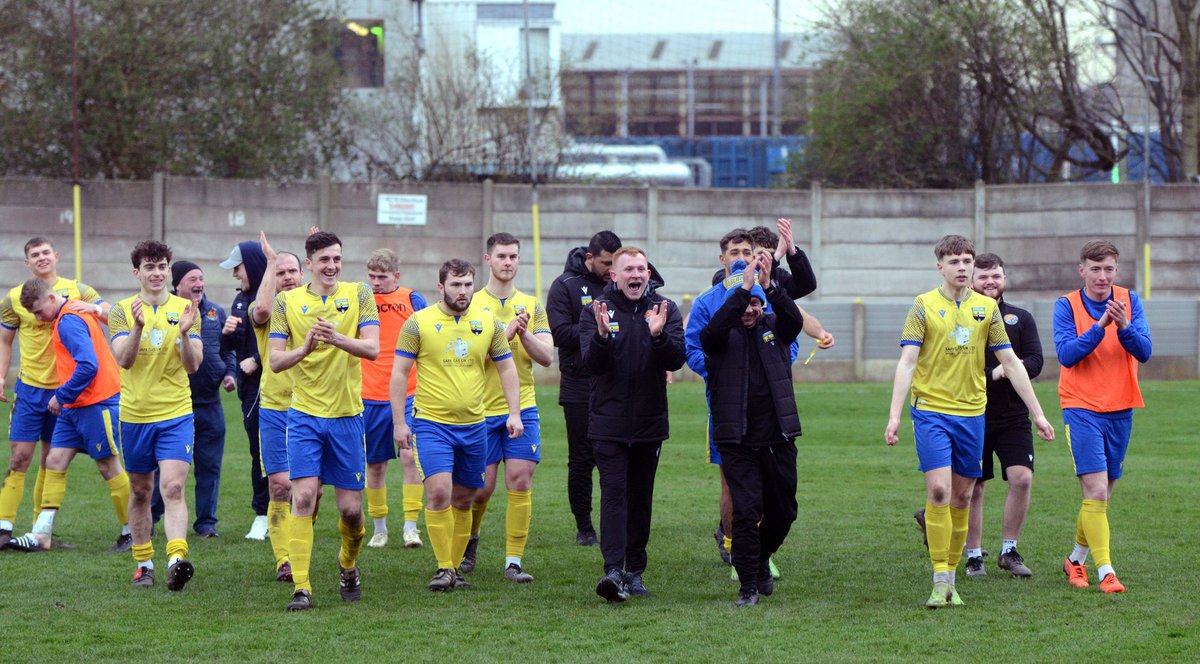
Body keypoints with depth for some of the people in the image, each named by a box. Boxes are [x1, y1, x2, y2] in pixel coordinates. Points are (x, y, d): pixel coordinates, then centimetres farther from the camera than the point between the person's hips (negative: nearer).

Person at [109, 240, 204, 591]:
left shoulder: (185, 309, 2)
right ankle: (143, 563, 22)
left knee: (173, 488, -16)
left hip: (176, 414, -1)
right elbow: (123, 360, -13)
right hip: (135, 414, 1)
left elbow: (193, 365, -4)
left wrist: (185, 334, -22)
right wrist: (138, 327, -29)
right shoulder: (122, 311, 0)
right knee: (140, 492, 10)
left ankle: (177, 558, -26)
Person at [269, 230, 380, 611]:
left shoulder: (358, 295, 3)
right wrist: (305, 347, -22)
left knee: (350, 507, 2)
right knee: (303, 497, -13)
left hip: (347, 415, 1)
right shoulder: (287, 302, 3)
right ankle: (301, 588, -12)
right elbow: (275, 361, -2)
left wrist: (338, 339, -28)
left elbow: (372, 348, -9)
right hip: (304, 414, -1)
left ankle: (348, 565, 32)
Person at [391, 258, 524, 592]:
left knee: (463, 500, 8)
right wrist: (398, 422, -5)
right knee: (439, 492, -17)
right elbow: (399, 373, -1)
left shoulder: (489, 323, 5)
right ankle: (443, 568, -8)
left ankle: (455, 567, 20)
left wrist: (514, 413, 3)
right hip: (431, 423, -3)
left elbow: (507, 368, 13)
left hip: (474, 425, 3)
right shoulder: (418, 323, -4)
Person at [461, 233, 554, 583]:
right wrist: (504, 333, -22)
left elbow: (546, 356, 2)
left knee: (521, 480, -7)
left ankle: (513, 561, -2)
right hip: (481, 410, -2)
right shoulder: (472, 304, 1)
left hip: (522, 409, 2)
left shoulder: (532, 306, 8)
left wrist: (524, 334, -15)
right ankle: (470, 539, 30)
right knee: (482, 486, 0)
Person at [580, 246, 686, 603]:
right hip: (608, 422, -2)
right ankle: (613, 570, -21)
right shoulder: (595, 312, 0)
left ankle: (635, 570, 18)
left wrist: (658, 335, -27)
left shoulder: (665, 309, 3)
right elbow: (591, 363, -11)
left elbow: (676, 360, -8)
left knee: (641, 497, 10)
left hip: (650, 422, 2)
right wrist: (602, 335, -31)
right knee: (614, 492, -12)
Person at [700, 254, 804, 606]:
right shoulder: (723, 337, 1)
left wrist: (769, 287, -29)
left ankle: (761, 560, 39)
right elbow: (711, 331, -22)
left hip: (778, 438, 3)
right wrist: (743, 287, -29)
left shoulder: (773, 329, 8)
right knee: (746, 512, -10)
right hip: (737, 441, -3)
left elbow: (794, 321, -13)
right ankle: (748, 585, -2)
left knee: (783, 511, 13)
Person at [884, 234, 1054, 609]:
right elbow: (907, 362, -7)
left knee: (962, 497, 6)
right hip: (931, 410, -4)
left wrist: (1037, 414, 9)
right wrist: (894, 415, -16)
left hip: (971, 412, 4)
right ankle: (940, 580, -9)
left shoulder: (987, 308, 8)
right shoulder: (924, 306, -2)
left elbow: (1010, 362, 11)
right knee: (939, 490, -14)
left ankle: (950, 578, 15)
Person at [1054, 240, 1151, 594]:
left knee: (1101, 495, 12)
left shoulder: (1129, 301, 3)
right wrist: (1100, 326, -26)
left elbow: (1144, 352, -7)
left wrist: (1124, 326, -24)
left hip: (1120, 410, 4)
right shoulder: (1067, 305, -4)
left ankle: (1076, 560, 31)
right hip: (1082, 408, -4)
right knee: (1096, 492, -15)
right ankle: (1105, 571, -15)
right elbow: (1066, 354, -16)